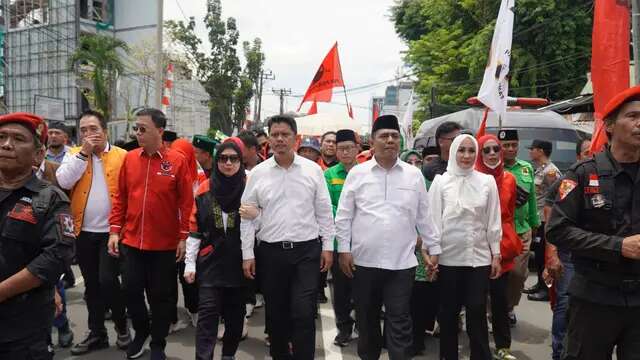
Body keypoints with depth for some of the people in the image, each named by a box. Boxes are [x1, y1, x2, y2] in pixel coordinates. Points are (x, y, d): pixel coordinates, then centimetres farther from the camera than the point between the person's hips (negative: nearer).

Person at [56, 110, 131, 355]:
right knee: (91, 285, 13)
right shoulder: (74, 154, 6)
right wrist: (83, 153, -13)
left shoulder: (122, 156, -3)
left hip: (111, 231, -3)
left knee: (107, 281, -9)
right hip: (84, 232, 4)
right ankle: (97, 333, 28)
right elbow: (63, 181, -11)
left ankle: (121, 325, 16)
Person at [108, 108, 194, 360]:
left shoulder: (177, 161, -8)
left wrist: (184, 237, -8)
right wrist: (114, 230, 3)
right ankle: (141, 331, 38)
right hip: (131, 241, 3)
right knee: (131, 290, 12)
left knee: (162, 295, 10)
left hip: (165, 243, -3)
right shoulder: (129, 158, 2)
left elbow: (186, 202, -6)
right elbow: (120, 198, 8)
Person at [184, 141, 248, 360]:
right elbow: (195, 229, 4)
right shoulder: (205, 189, 1)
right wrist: (190, 263, 1)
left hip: (239, 262, 0)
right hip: (210, 262, 0)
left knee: (235, 314, 12)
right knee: (208, 314, -6)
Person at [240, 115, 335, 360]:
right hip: (270, 252, 2)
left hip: (307, 250, -1)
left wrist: (328, 246, 1)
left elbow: (324, 212, 4)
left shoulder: (313, 170, 1)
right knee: (275, 313, 13)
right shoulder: (258, 173, 2)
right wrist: (247, 254, 0)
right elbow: (247, 216, 3)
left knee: (304, 314, -3)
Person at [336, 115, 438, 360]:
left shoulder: (414, 175, 4)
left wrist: (433, 249, 8)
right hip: (363, 261, 1)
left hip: (402, 262, 0)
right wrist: (344, 249, -2)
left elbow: (424, 217, 8)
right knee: (366, 319, 15)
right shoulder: (357, 173, 1)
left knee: (399, 323, 3)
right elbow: (343, 216, 3)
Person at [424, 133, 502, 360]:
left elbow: (494, 221, 6)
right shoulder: (441, 181, -1)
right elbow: (434, 219, -1)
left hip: (479, 257, 1)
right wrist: (432, 251, -4)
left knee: (477, 313, 3)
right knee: (448, 313, 9)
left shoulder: (487, 182, 3)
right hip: (448, 257, 0)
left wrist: (496, 254, 5)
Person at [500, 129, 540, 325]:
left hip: (522, 230, 4)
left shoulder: (527, 168, 10)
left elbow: (532, 198, 16)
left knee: (519, 273, 6)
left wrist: (535, 223, 20)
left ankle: (509, 307, 28)